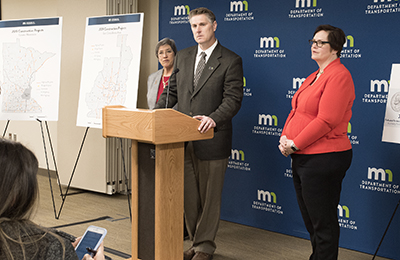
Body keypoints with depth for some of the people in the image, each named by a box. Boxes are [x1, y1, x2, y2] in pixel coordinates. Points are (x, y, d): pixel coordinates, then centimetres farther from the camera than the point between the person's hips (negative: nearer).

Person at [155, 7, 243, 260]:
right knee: (189, 196, 12)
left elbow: (233, 99, -11)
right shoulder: (183, 57, 12)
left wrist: (213, 118, -28)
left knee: (210, 196, 4)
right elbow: (172, 91, 16)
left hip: (212, 137, -5)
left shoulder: (231, 61, -4)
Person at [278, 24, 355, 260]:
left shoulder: (339, 76, -14)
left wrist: (294, 144, -16)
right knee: (310, 219, 17)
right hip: (302, 158, 10)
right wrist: (285, 137, 1)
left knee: (323, 222, -1)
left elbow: (326, 120, -22)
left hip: (324, 159, -10)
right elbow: (296, 110, 18)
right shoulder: (313, 77, 17)